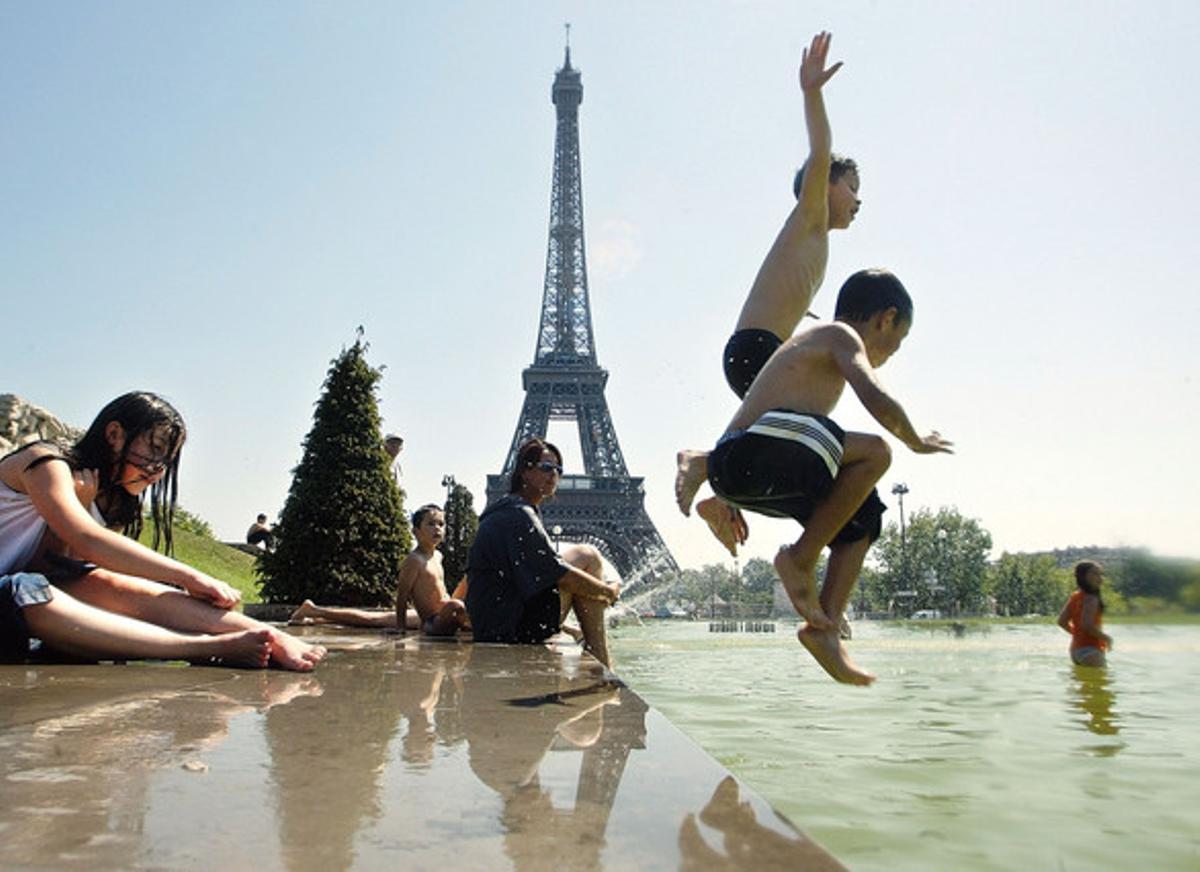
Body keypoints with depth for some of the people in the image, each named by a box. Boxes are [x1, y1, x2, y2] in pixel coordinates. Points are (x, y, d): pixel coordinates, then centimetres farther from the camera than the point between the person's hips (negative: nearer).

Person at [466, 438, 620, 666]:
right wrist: (609, 591, -2)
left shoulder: (504, 512, 19)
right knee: (587, 556, -9)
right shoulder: (519, 515, -15)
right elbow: (562, 577, -17)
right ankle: (601, 669, -7)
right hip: (511, 629, -11)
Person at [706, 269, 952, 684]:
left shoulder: (815, 340, 29)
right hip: (752, 455, -10)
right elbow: (878, 401, -19)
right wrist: (916, 442, 2)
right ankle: (801, 558, -8)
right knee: (874, 452, -19)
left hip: (731, 469, 10)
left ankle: (825, 626, 12)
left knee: (861, 514, 18)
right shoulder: (841, 335, 0)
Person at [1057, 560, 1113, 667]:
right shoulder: (1091, 599, -16)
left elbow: (1062, 622, 12)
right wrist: (1106, 638, -13)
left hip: (1076, 649, 10)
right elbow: (1087, 625, -27)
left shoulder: (1074, 597, 10)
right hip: (1090, 651, -10)